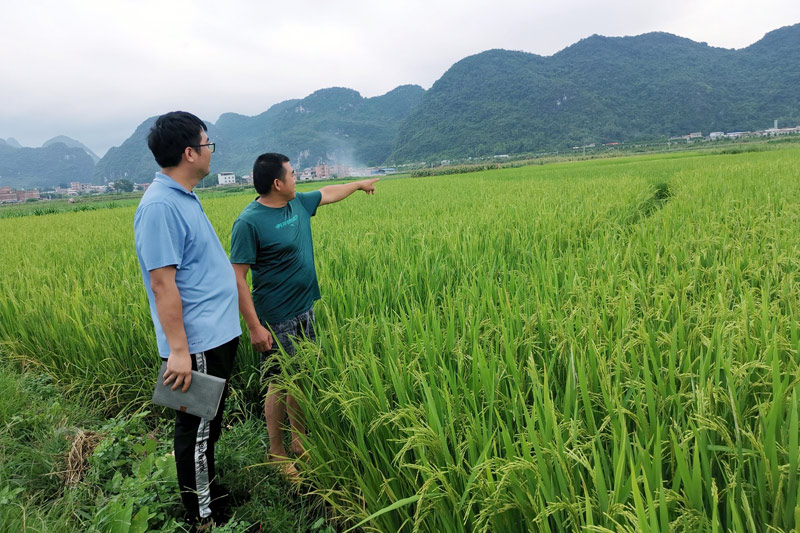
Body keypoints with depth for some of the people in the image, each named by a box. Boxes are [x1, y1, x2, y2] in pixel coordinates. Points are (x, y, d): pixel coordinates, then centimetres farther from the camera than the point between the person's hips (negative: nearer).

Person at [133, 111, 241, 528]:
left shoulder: (184, 198, 11)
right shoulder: (160, 206, -20)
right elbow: (162, 283, -23)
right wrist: (178, 350, -22)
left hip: (217, 335, 10)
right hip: (197, 344, -10)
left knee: (208, 425, 22)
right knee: (197, 429, 6)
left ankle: (208, 491, 40)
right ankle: (204, 517, 23)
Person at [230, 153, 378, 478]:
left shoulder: (298, 203, 4)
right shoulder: (249, 222, -18)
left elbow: (328, 193, 24)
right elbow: (237, 278, -18)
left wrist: (360, 184, 37)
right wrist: (254, 327, -21)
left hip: (304, 310, 8)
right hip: (277, 319, -7)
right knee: (279, 385, 5)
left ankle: (299, 442, 33)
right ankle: (277, 454, 24)